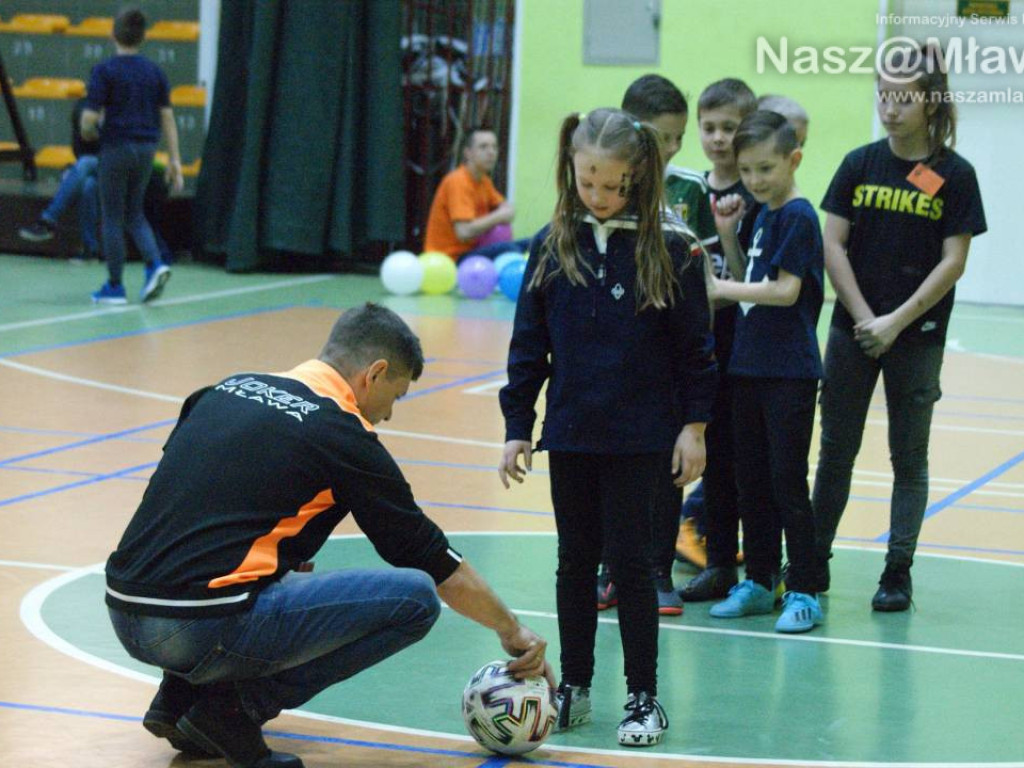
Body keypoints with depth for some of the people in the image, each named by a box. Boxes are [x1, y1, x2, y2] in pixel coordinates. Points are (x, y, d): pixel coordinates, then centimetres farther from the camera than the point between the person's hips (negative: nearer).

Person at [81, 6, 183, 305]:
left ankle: (115, 286, 9)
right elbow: (167, 117, 4)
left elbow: (89, 118, -14)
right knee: (134, 213, 18)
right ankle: (155, 264, -4)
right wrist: (174, 160, 7)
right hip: (146, 148, 5)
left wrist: (89, 132, 9)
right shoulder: (154, 72, 4)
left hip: (116, 148, -5)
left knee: (113, 217, 6)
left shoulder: (104, 71, -10)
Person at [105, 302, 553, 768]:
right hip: (205, 627, -8)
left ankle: (179, 696, 17)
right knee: (415, 597, -3)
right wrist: (511, 631, 21)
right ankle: (237, 707, -4)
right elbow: (436, 562, 7)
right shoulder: (344, 433, -1)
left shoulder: (233, 386, 16)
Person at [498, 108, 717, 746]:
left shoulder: (668, 248, -7)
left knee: (630, 562, 1)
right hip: (570, 431, 3)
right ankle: (574, 687, 23)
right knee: (576, 561, 12)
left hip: (641, 436, -3)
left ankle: (644, 697, 11)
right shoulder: (553, 245, 1)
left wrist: (694, 425, -4)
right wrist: (517, 425, 4)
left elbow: (695, 342, -2)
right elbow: (529, 341, 6)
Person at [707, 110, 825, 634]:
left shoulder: (798, 217, -12)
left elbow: (786, 290, -20)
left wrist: (721, 289, -19)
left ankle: (803, 592, 2)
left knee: (787, 482, -4)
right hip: (749, 366, 8)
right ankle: (758, 582, 22)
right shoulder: (762, 215, 12)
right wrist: (726, 235, 5)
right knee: (751, 480, 13)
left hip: (789, 373, -8)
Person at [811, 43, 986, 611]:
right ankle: (814, 559, 18)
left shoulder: (954, 176, -5)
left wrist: (897, 322, -13)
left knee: (909, 456, 6)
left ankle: (898, 572, 13)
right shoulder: (859, 165, 1)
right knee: (836, 448, 8)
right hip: (853, 330, 2)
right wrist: (863, 318, -9)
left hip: (918, 337, -2)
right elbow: (833, 245, 0)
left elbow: (953, 261, -8)